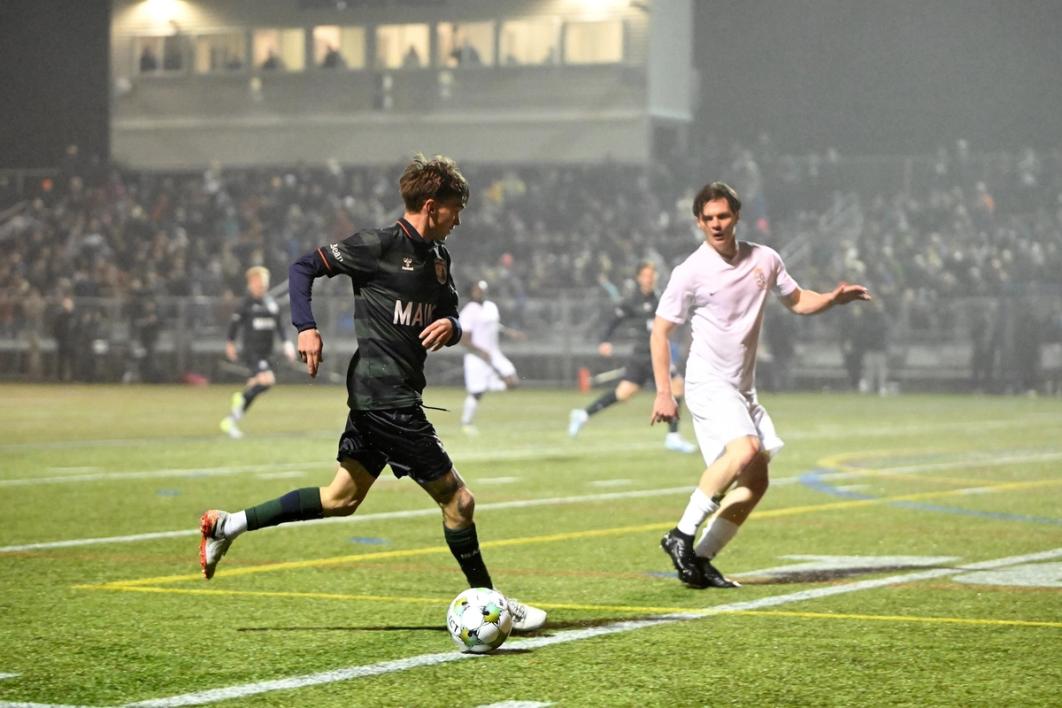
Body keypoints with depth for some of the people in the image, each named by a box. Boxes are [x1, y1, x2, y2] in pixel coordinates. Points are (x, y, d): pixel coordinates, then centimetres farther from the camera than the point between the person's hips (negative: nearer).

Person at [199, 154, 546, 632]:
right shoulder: (379, 246, -11)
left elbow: (451, 316, 22)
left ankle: (229, 525, 19)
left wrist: (450, 327, -3)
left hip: (384, 396, 10)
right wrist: (306, 328, -22)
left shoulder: (438, 258, 14)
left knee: (341, 499, 15)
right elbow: (304, 267, -9)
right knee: (457, 499, -2)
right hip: (385, 396, -10)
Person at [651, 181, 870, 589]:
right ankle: (682, 536, -24)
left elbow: (797, 301, 21)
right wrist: (663, 393, -11)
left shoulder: (764, 260, 5)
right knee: (745, 449, -30)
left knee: (756, 481, 1)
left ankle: (700, 560, 5)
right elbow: (660, 332, -4)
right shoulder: (690, 272, -9)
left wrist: (834, 298, 0)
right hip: (708, 383, -7)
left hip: (743, 389, 7)